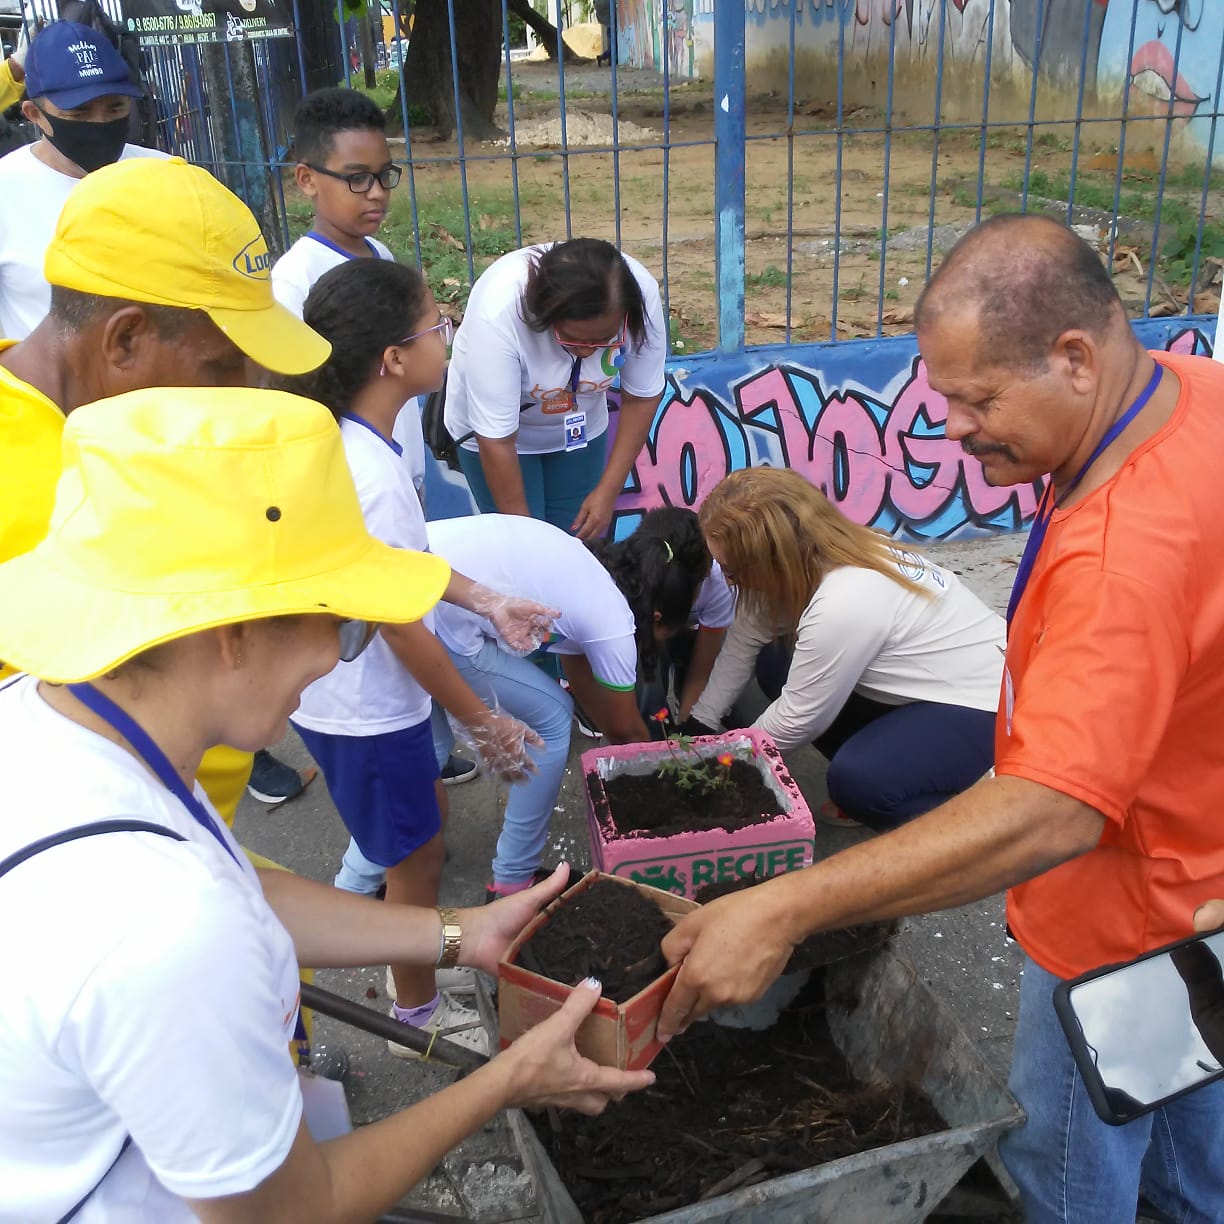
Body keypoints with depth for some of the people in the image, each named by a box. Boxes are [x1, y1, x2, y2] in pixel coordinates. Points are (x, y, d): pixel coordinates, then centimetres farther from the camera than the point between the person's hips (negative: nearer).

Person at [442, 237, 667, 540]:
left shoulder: (641, 295, -28)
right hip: (495, 431, -3)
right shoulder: (498, 310, -38)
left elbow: (642, 397, -13)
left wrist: (608, 491, -14)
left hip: (578, 429, 3)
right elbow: (496, 441, -31)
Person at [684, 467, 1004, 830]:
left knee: (855, 781, -30)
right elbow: (743, 643, 1)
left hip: (984, 708, -9)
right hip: (923, 690, 9)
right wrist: (698, 724, 4)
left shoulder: (843, 604, -34)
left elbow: (800, 718, -21)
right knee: (776, 668, 2)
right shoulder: (812, 555, -9)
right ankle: (884, 774, 10)